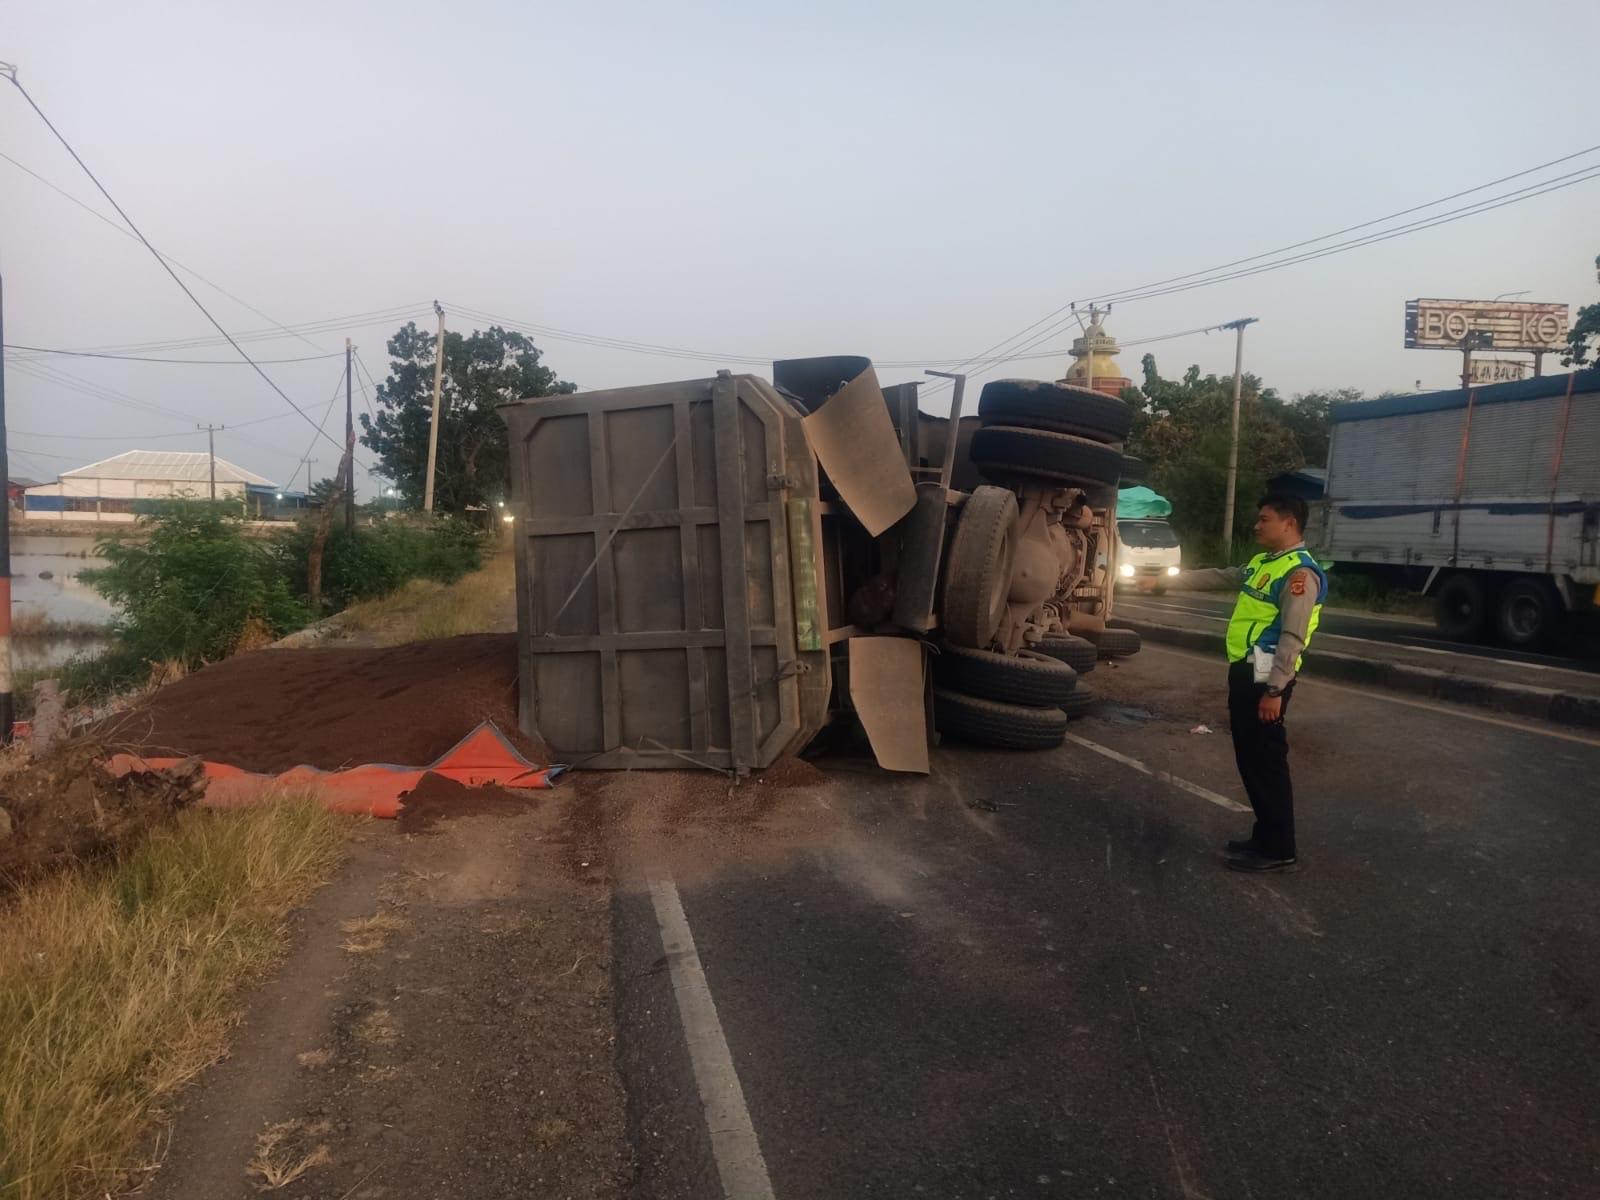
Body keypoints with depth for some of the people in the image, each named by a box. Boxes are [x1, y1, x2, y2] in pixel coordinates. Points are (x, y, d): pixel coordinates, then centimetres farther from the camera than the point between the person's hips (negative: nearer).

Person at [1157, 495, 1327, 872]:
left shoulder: (1300, 572, -15)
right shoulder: (1262, 563, 15)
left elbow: (1292, 639, -20)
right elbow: (1220, 578, 29)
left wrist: (1275, 690, -23)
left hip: (1266, 678, -10)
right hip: (1244, 671, 10)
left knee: (1265, 762, -3)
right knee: (1249, 759, 15)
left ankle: (1279, 848, 7)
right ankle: (1265, 837, 25)